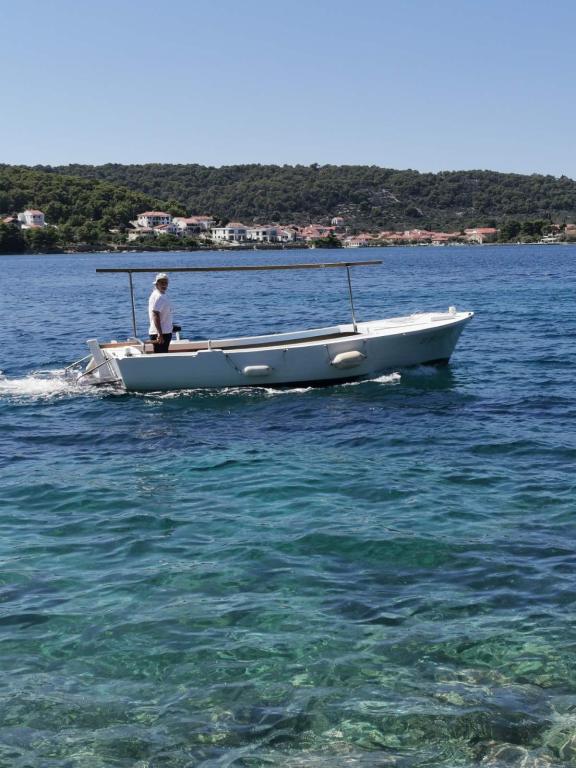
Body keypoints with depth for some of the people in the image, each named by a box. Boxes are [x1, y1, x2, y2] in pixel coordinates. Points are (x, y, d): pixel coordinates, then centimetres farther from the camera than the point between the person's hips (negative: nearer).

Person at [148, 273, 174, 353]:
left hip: (165, 332, 10)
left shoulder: (162, 296, 16)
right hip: (161, 334, -10)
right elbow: (155, 316, -24)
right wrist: (160, 334, -29)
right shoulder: (159, 297, -16)